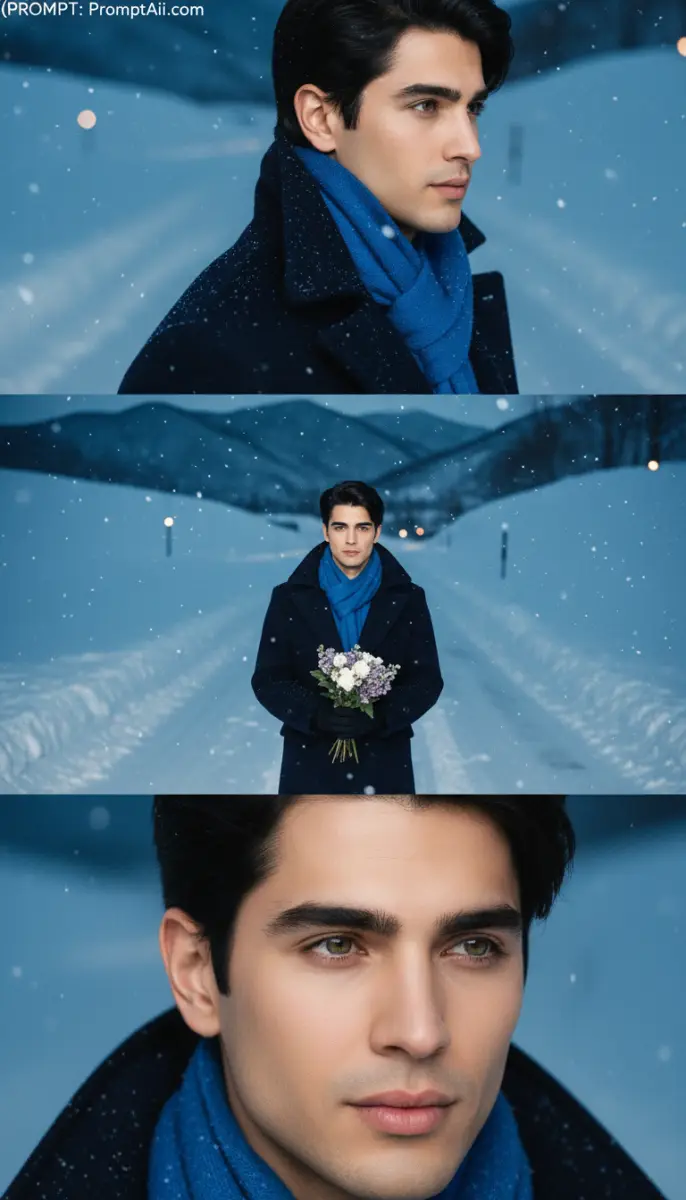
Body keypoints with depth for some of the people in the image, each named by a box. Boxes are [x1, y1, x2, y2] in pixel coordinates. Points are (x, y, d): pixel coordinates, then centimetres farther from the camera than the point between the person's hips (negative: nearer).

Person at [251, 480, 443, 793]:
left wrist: (381, 716, -18)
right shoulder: (290, 598, 1)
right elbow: (267, 680, 0)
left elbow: (427, 680, 1)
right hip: (311, 764, 0)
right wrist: (316, 714, -19)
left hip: (383, 766, 0)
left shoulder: (407, 599, 2)